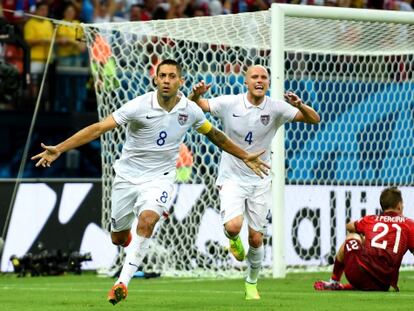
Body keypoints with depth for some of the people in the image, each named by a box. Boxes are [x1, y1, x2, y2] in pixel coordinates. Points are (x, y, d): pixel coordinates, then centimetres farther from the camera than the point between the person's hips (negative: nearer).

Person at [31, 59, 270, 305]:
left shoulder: (190, 110, -7)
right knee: (119, 238, 9)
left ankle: (123, 282, -25)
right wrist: (59, 149, -28)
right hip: (128, 175, 0)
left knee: (147, 221, -29)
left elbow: (215, 135, 14)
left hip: (159, 178, 0)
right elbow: (99, 128, -21)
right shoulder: (140, 106, -17)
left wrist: (245, 157, 19)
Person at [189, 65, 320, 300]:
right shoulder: (229, 104, -8)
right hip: (232, 178, -1)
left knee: (256, 238, 1)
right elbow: (195, 105, 1)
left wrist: (300, 105, -31)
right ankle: (233, 240, 14)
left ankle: (252, 283, 25)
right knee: (233, 225, -25)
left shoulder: (276, 108, -7)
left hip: (260, 181, 1)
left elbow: (314, 119, -10)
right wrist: (196, 94, -23)